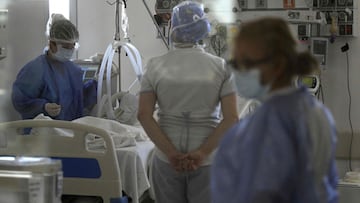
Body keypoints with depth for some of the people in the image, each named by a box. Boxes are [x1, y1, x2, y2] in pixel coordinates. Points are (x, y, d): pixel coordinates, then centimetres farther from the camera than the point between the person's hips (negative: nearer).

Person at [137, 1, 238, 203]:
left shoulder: (155, 66, -1)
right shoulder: (221, 67, -3)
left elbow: (144, 115, -8)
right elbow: (231, 118, -11)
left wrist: (171, 153, -11)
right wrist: (203, 153, -13)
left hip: (167, 158, 1)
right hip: (207, 159, -1)